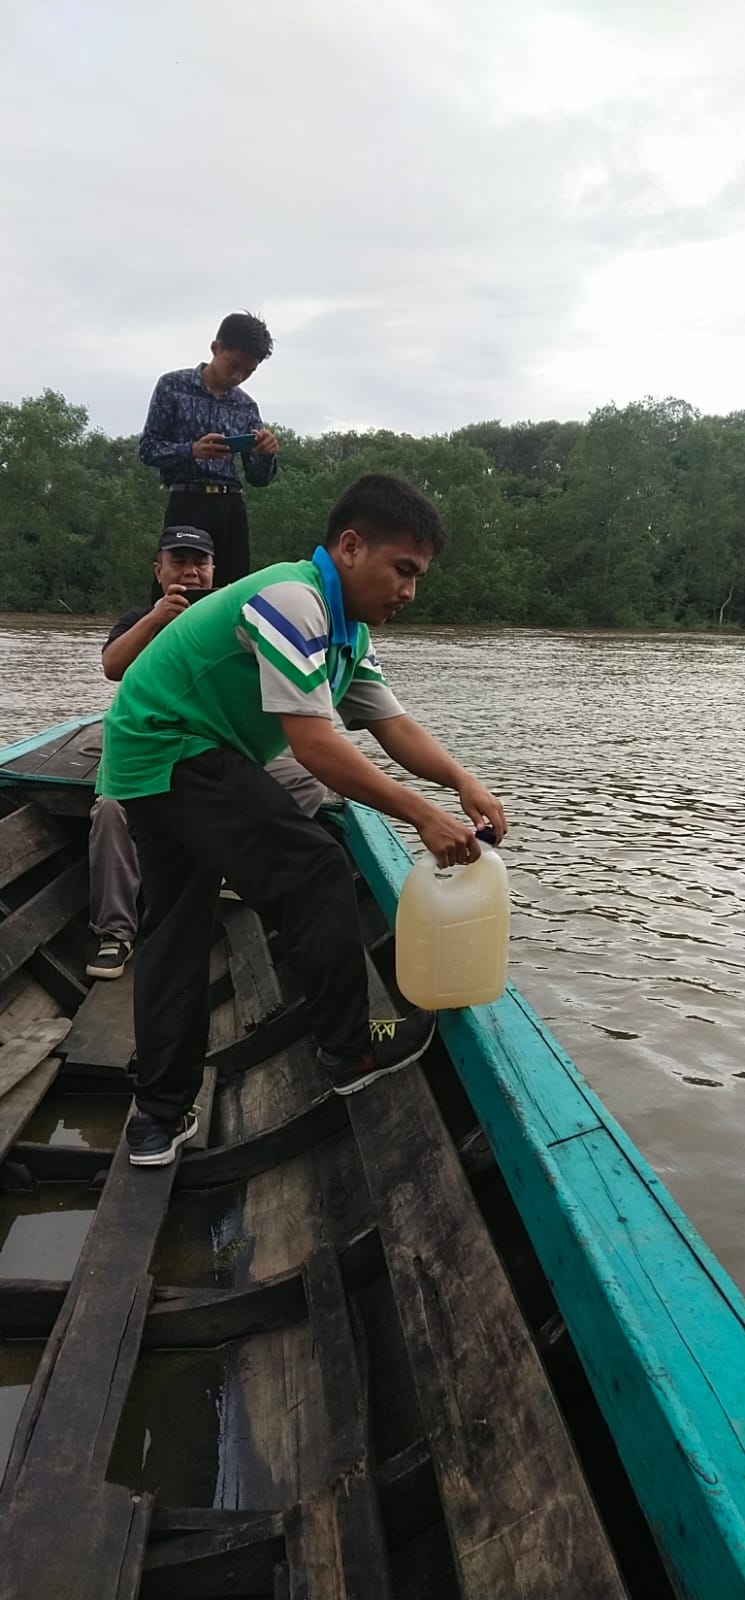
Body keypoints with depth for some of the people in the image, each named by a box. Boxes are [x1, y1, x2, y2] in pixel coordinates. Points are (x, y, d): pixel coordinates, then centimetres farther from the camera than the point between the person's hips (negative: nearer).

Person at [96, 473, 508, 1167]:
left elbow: (393, 725, 6)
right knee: (316, 872, -10)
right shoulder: (292, 598, -23)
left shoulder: (348, 630, 9)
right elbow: (314, 744, -29)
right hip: (173, 747, -11)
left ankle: (159, 1120, 18)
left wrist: (464, 782, -11)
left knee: (176, 929, 11)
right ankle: (349, 1050, 4)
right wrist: (424, 815, -27)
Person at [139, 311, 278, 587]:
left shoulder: (247, 407, 13)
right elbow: (148, 449, 0)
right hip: (188, 505, -4)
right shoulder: (173, 385, 3)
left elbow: (258, 478, 13)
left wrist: (266, 454, -10)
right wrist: (192, 450, -18)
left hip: (231, 510, 4)